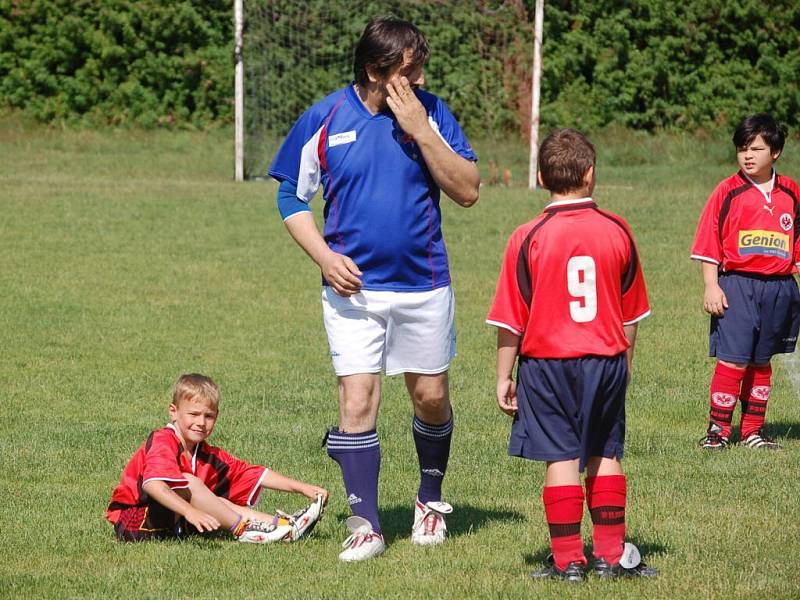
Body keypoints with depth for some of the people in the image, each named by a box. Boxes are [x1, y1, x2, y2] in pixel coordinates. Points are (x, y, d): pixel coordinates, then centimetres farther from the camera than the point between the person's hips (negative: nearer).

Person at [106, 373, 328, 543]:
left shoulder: (208, 455, 6)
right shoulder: (162, 443, -19)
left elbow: (257, 475, 7)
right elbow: (151, 484, -40)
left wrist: (302, 488, -3)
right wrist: (190, 512, -51)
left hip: (171, 521, 9)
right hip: (132, 521, -9)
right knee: (189, 482, -26)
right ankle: (244, 529, -23)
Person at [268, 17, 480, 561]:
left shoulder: (431, 112, -3)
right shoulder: (325, 120, -4)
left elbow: (468, 191, -8)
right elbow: (291, 196, 6)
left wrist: (421, 131, -18)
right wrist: (325, 256, -8)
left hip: (424, 285, 1)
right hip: (354, 287, -1)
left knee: (431, 397, 10)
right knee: (357, 400, -9)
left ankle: (431, 499, 34)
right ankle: (366, 526, -3)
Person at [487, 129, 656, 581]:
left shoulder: (528, 238, -9)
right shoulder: (617, 231, -1)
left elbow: (511, 321, -6)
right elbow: (632, 313, 8)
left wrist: (504, 376, 3)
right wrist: (624, 363, 21)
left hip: (548, 362, -3)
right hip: (607, 362, 3)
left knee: (562, 459, 0)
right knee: (605, 455, 13)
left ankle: (568, 561, 1)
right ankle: (612, 554, 17)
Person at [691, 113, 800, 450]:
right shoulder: (728, 192, -3)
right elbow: (709, 242, -2)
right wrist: (711, 286, -8)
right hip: (737, 284, -4)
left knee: (761, 360, 12)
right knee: (734, 359, -10)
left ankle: (753, 430, 20)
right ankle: (718, 429, -2)